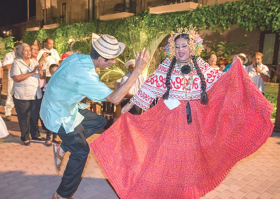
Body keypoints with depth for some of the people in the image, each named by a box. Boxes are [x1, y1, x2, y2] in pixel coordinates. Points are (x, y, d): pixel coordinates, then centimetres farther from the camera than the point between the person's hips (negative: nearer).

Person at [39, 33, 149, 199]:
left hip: (64, 106, 8)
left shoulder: (77, 57, -10)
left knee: (99, 122, 11)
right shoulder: (85, 75, -35)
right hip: (60, 116, -8)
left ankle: (62, 147, 16)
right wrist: (137, 70, -37)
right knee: (81, 151, 5)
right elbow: (115, 98, -36)